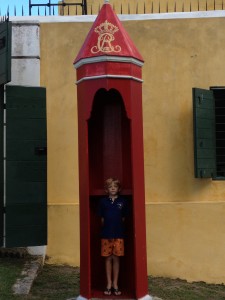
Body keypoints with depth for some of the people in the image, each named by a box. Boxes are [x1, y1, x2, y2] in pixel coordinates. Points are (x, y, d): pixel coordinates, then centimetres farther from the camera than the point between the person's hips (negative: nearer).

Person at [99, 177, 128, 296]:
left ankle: (115, 284, 16)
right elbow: (102, 219, 6)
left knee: (116, 258, 6)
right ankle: (109, 284, 16)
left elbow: (123, 218, 6)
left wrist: (118, 228, 5)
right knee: (108, 258, 6)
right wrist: (107, 229, 6)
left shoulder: (122, 201, 0)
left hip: (118, 234, 0)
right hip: (106, 234, 0)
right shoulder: (103, 201, 1)